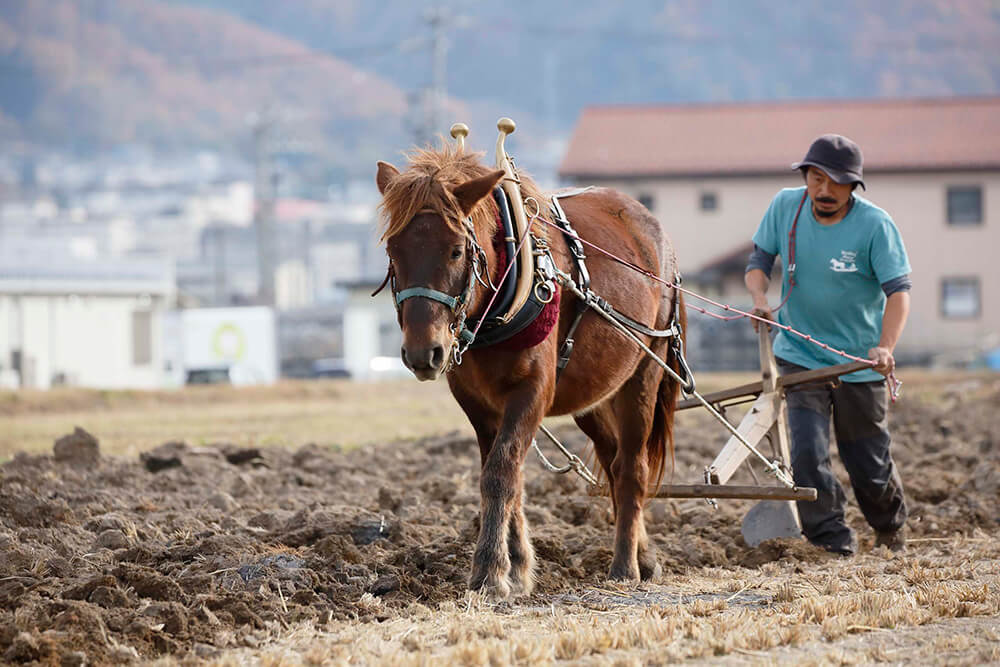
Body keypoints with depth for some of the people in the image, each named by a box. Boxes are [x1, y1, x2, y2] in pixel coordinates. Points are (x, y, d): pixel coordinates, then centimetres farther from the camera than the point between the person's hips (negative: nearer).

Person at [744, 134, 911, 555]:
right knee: (807, 451, -15)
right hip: (800, 355, 2)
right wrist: (759, 297, -17)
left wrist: (885, 347, -36)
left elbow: (898, 290, -20)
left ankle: (890, 527, 37)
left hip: (859, 362, -2)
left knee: (868, 462, 9)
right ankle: (832, 538, -3)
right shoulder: (785, 206, -5)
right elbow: (760, 257, 6)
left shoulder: (875, 225, -16)